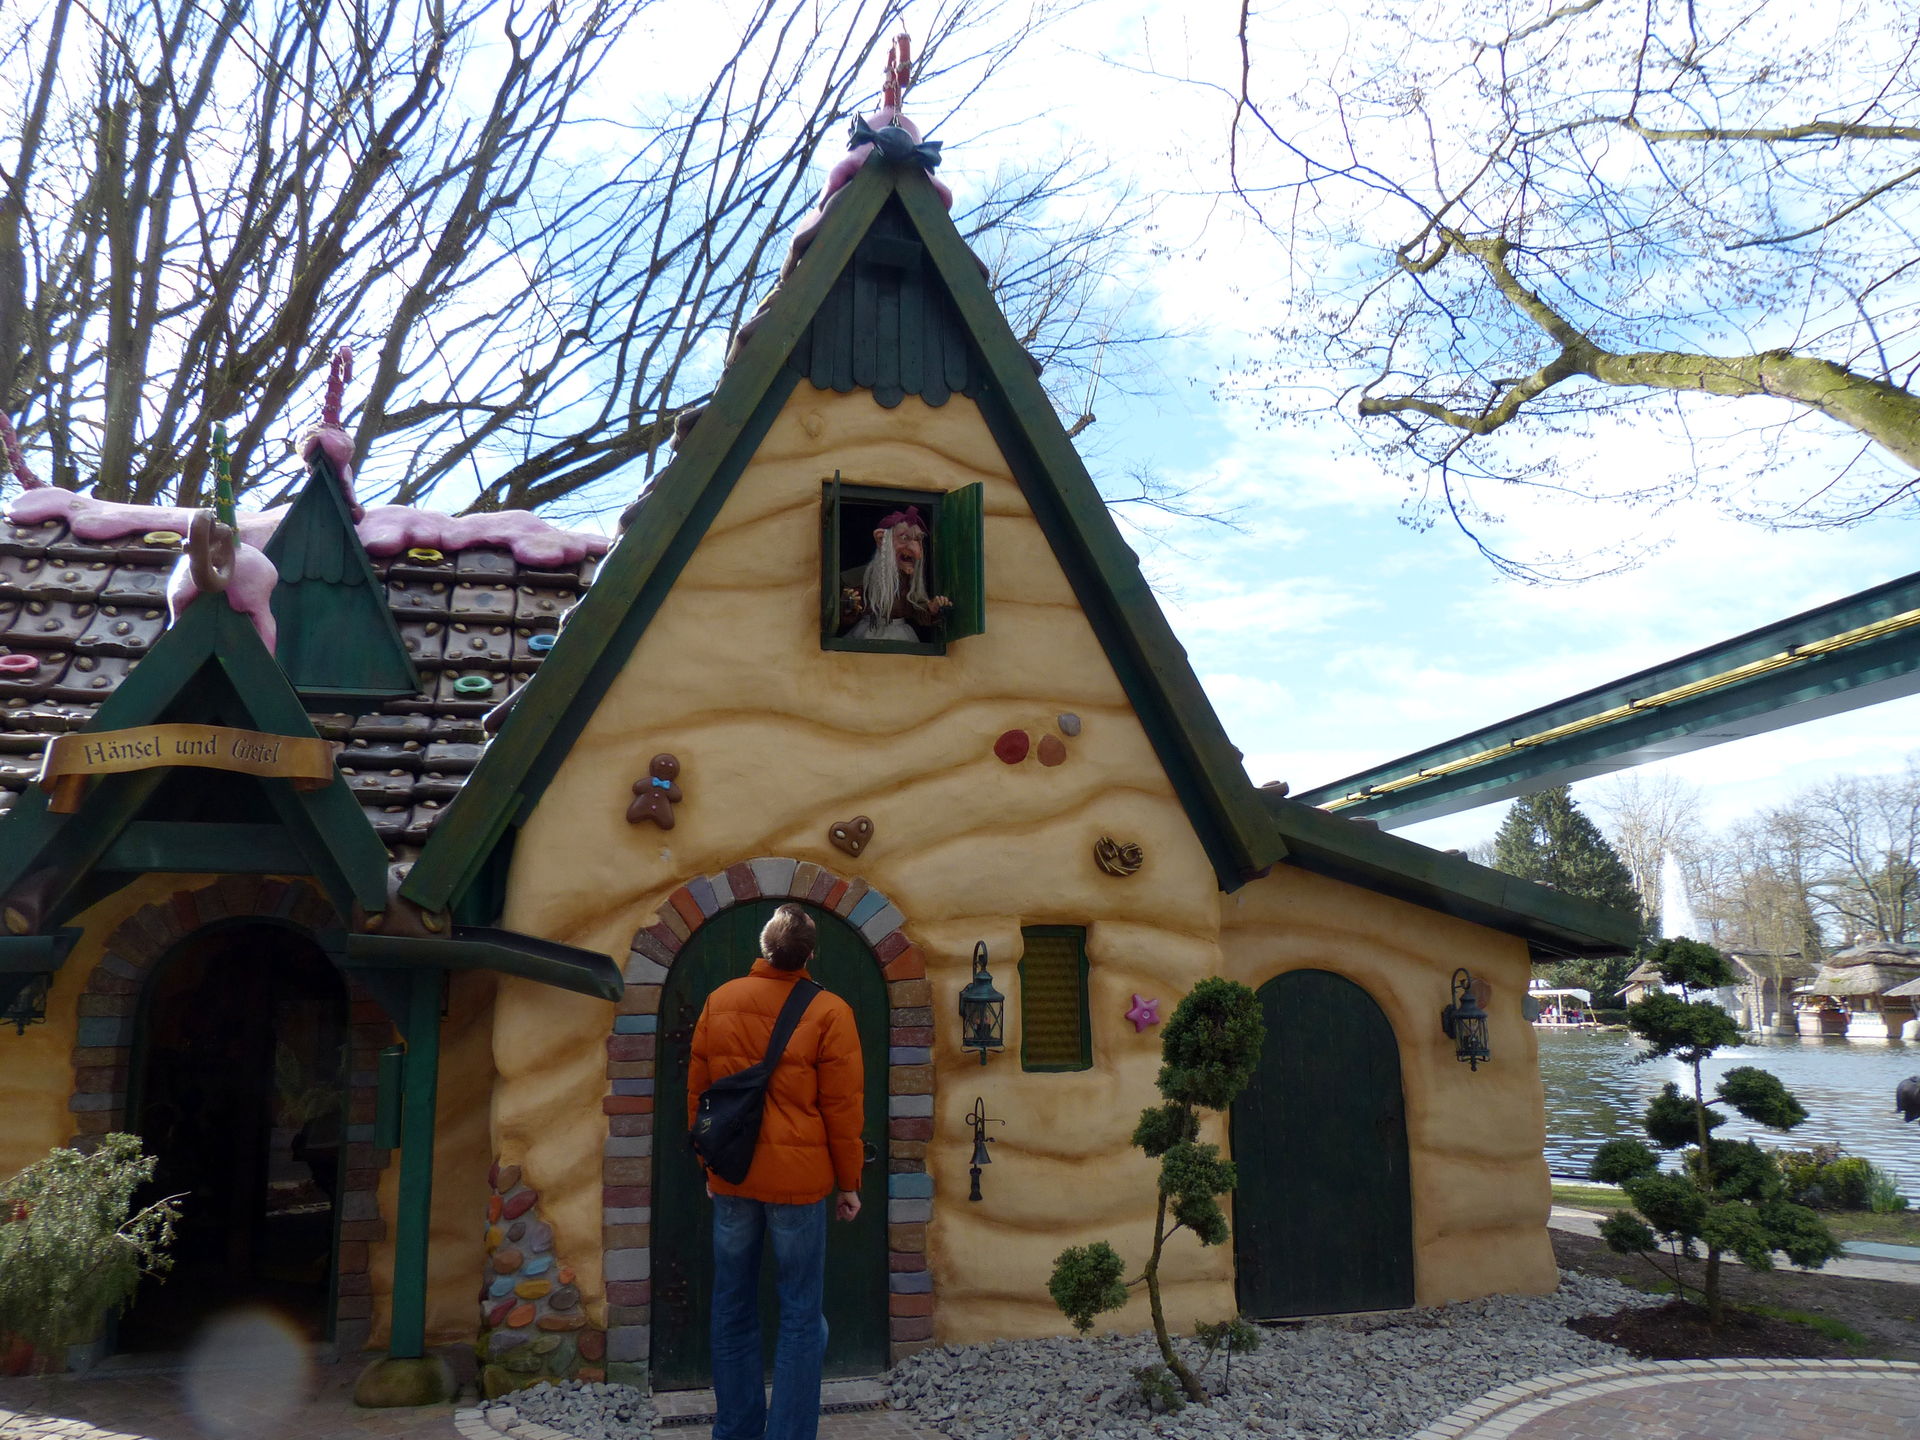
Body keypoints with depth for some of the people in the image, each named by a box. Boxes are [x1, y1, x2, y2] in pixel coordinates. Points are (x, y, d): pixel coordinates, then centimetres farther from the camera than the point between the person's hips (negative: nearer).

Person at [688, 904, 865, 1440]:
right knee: (801, 1316, 6)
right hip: (798, 1178, -4)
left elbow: (696, 1090, 7)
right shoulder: (829, 1012, -11)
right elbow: (843, 1107, -8)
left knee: (734, 1310, 15)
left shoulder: (718, 1002, 0)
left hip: (730, 1177, 4)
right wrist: (847, 1183, 3)